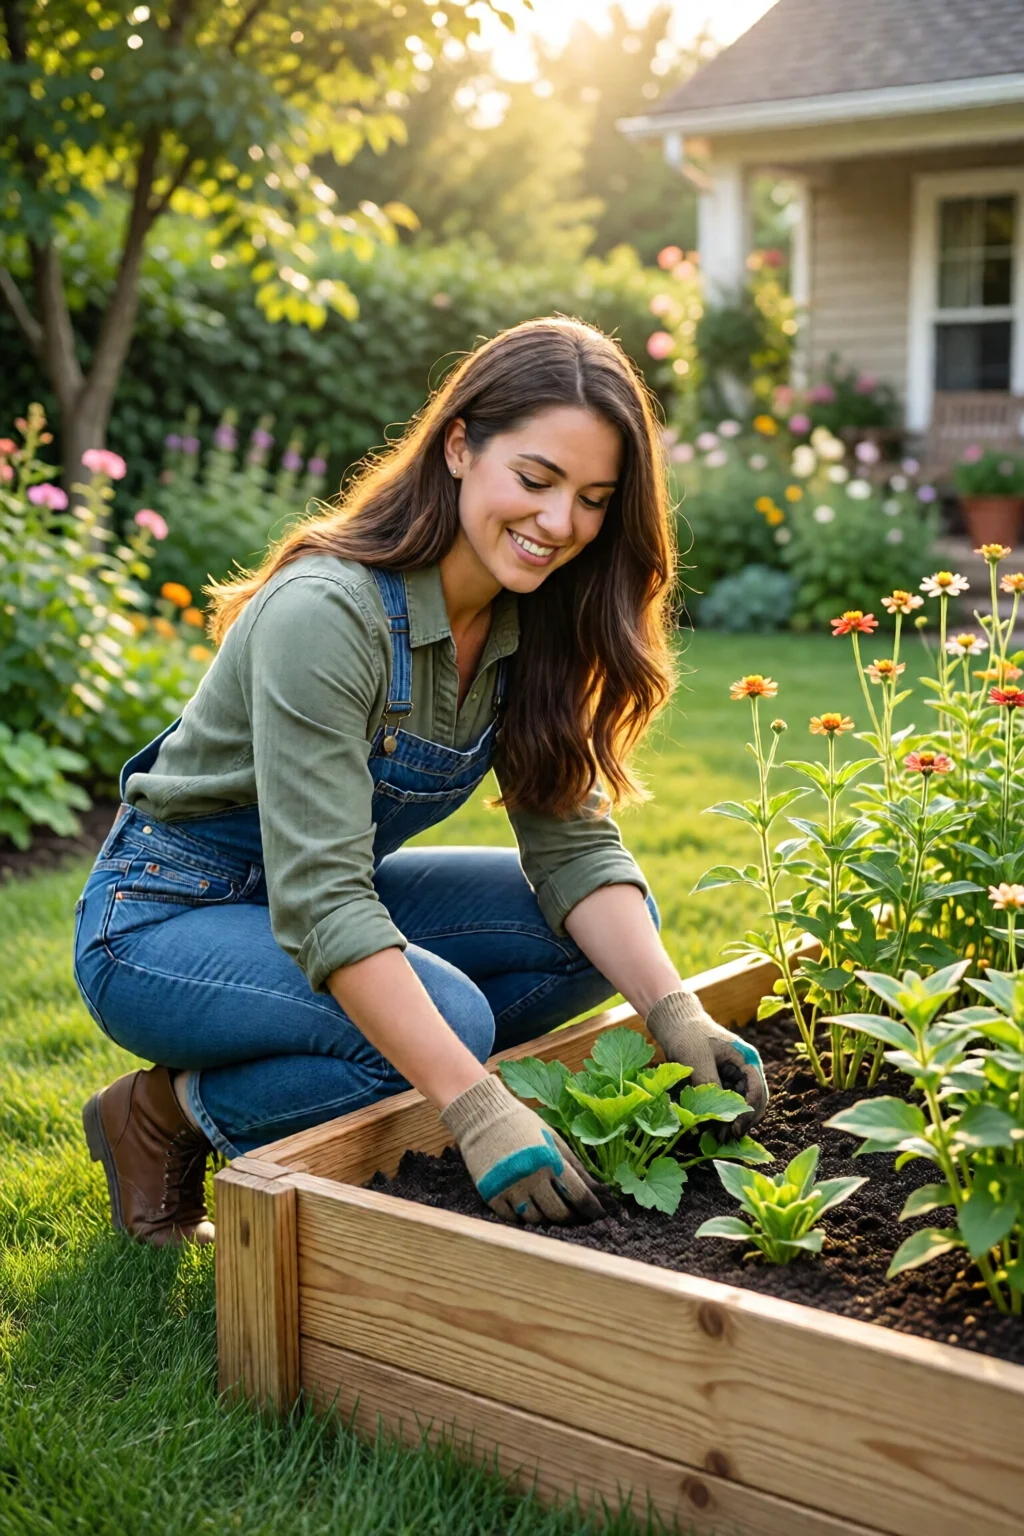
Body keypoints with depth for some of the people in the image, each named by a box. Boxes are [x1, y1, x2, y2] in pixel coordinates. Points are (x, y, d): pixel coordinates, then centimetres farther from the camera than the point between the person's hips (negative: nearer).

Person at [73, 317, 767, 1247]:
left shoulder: (531, 624, -7)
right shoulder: (326, 614, -30)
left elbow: (573, 845, -7)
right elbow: (320, 900, -35)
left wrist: (676, 1014, -22)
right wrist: (478, 1109, -41)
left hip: (328, 902, 8)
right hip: (164, 923, -7)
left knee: (609, 926, -7)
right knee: (451, 1013, -31)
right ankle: (173, 1112, -6)